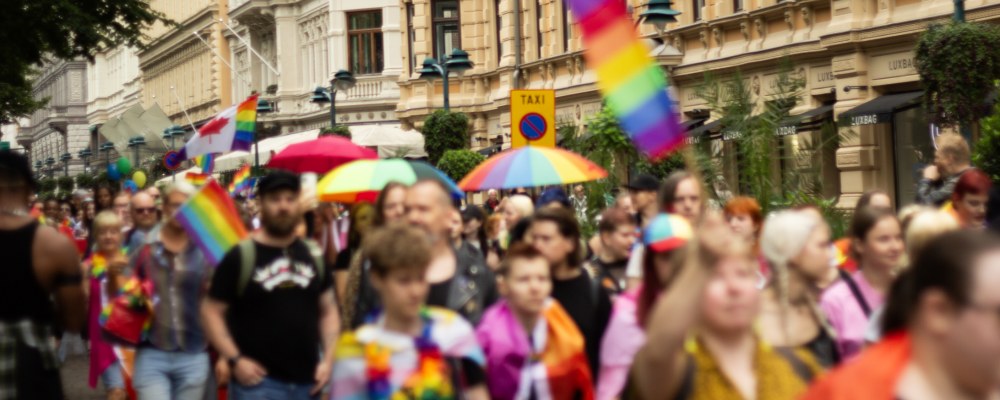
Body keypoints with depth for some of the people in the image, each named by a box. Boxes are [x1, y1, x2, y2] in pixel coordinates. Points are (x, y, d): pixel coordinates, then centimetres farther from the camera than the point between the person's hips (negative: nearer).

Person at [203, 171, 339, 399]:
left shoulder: (314, 255, 10)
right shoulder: (241, 257, -5)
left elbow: (328, 310, 17)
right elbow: (212, 311, -3)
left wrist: (328, 359, 4)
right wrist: (234, 359, -13)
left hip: (307, 381, 5)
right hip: (259, 380, -5)